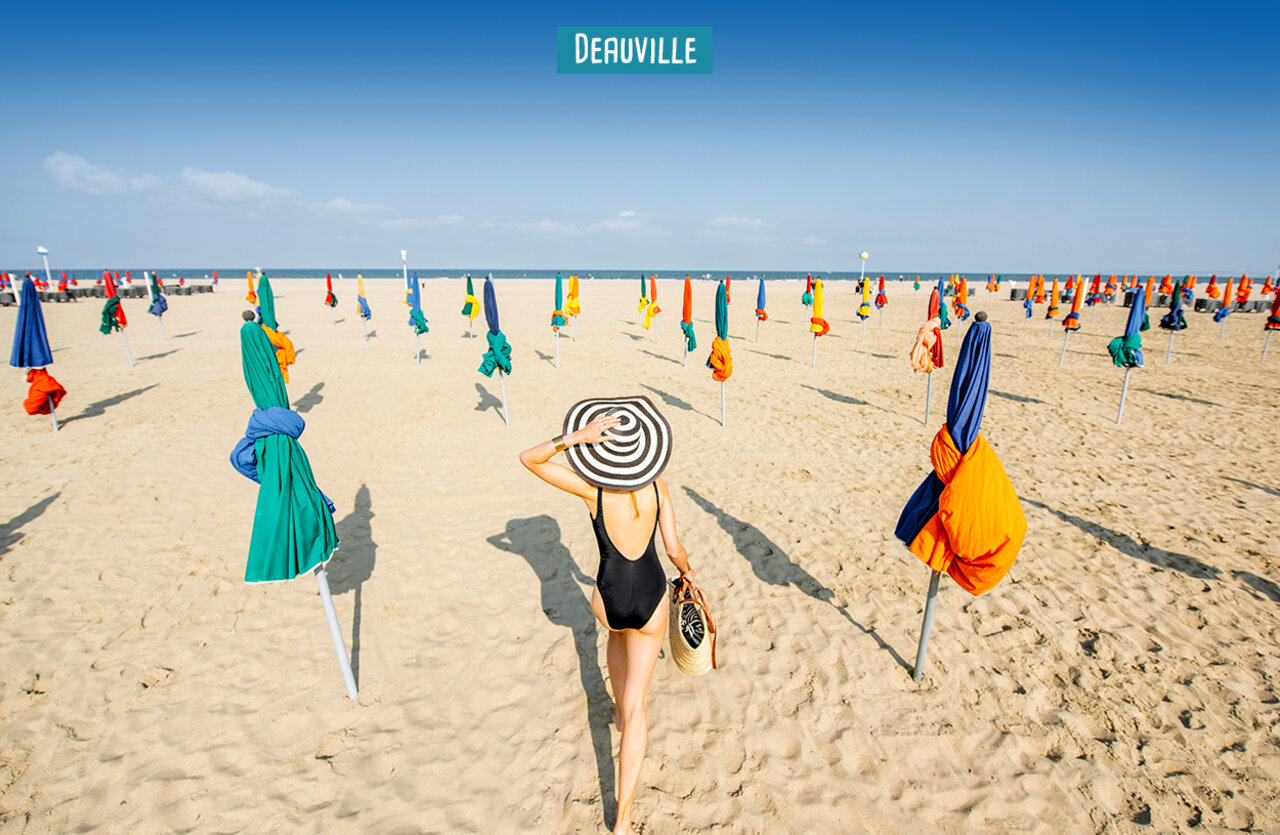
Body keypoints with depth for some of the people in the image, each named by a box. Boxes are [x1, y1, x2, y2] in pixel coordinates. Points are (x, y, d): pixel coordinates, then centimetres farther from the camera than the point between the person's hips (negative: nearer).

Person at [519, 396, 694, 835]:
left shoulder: (592, 489, -18)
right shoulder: (656, 484, -12)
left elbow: (529, 458, -16)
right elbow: (674, 549, -5)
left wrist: (575, 437, -29)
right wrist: (687, 571, 16)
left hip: (609, 599, 0)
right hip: (652, 600, 0)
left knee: (617, 630, 39)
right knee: (637, 706, 10)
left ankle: (620, 710, 57)